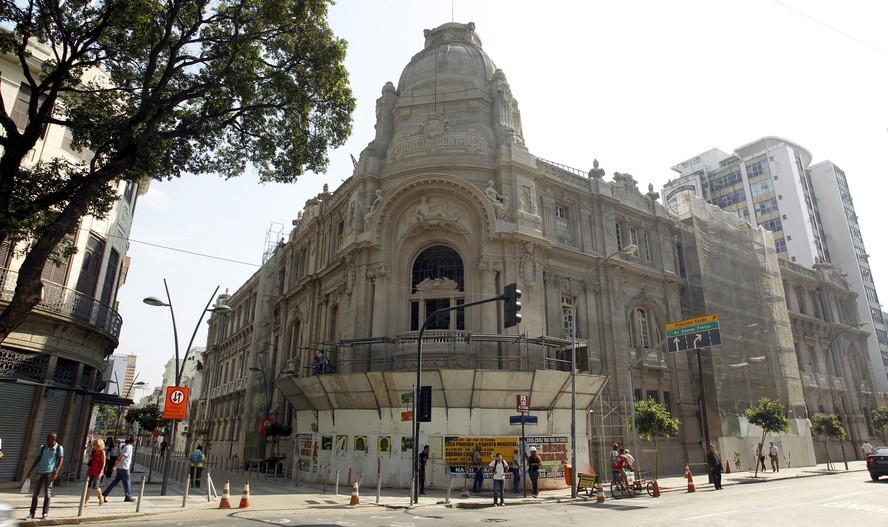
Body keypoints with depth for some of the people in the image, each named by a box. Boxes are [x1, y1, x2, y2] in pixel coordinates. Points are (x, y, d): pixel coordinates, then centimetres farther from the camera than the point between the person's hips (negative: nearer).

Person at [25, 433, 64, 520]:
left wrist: (56, 472, -14)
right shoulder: (42, 447, 8)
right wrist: (30, 471, 11)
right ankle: (32, 513, 15)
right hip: (39, 472, 4)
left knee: (47, 493, 0)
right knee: (35, 493, 6)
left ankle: (45, 513, 8)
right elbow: (37, 459, 13)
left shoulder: (59, 448, -2)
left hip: (50, 473, -3)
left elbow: (61, 460, -5)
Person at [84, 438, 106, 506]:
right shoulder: (93, 451, 8)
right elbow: (90, 461, 20)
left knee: (95, 486, -7)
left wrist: (101, 472, -16)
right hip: (91, 470, 6)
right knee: (88, 486, 0)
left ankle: (101, 497, 18)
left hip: (98, 472, -6)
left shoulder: (102, 452, -9)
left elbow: (103, 463, -10)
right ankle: (86, 502, 5)